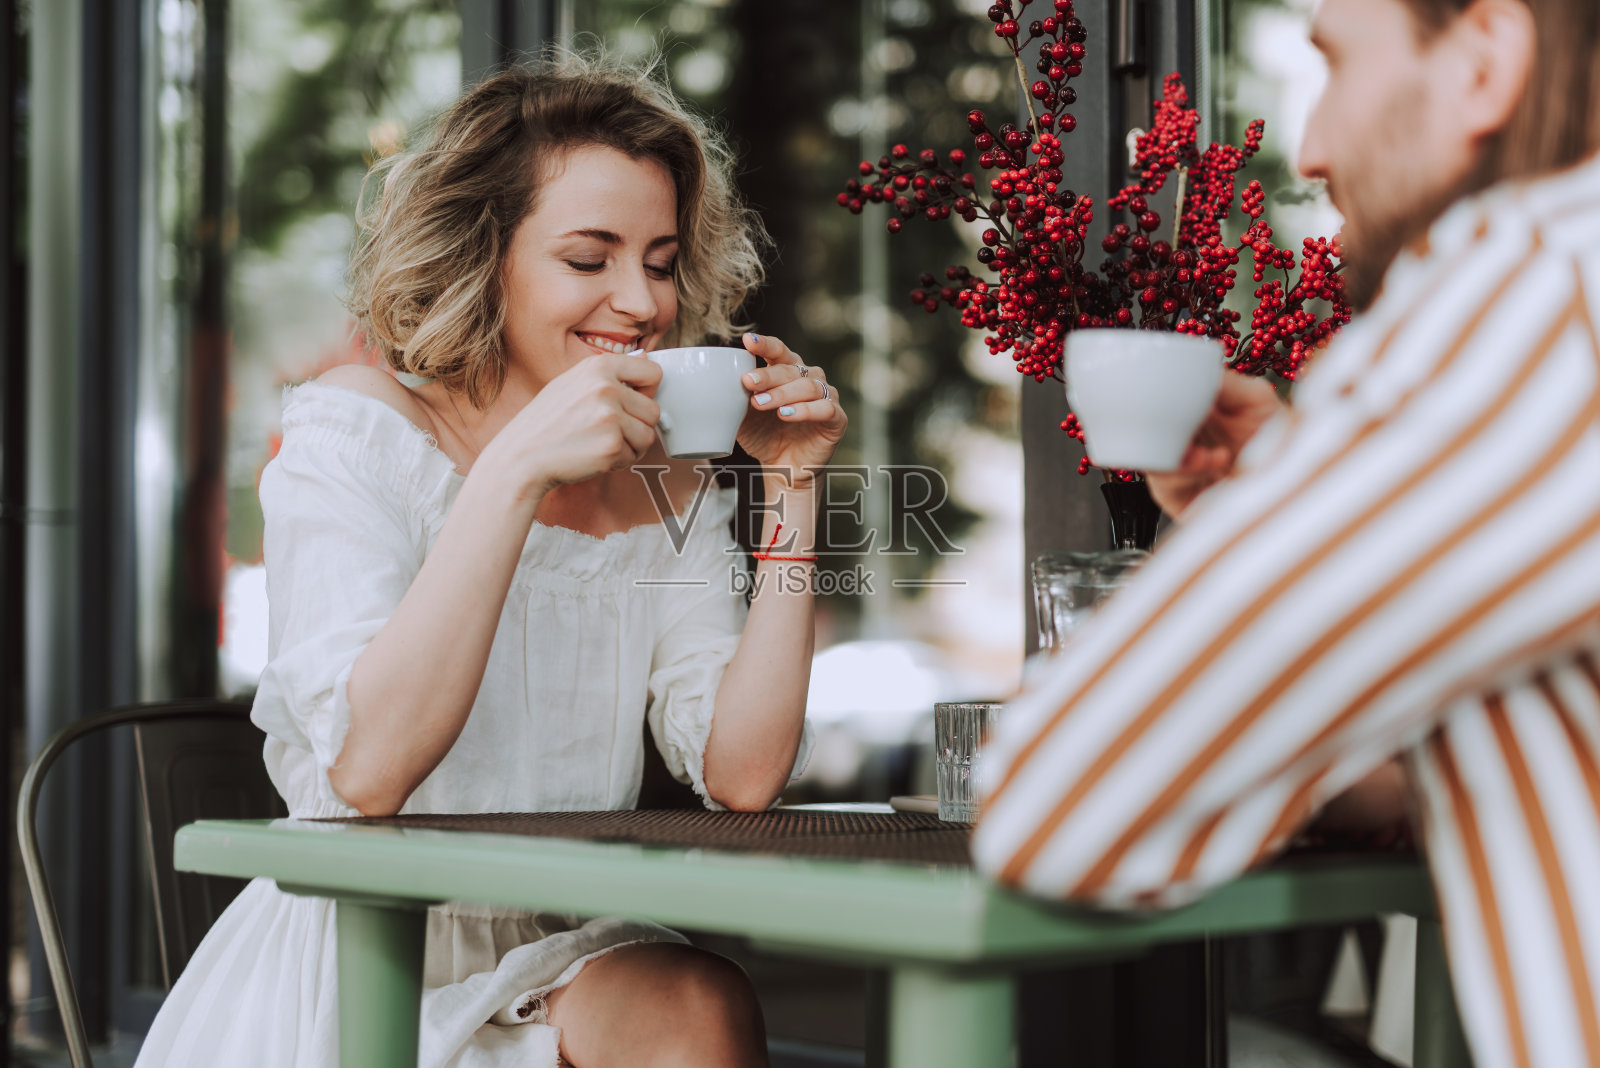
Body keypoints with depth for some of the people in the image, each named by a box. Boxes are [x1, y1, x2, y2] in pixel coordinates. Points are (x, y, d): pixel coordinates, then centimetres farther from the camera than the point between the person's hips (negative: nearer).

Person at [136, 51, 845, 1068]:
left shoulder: (667, 490, 8)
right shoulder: (359, 431, -7)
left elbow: (743, 774, -5)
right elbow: (364, 771, -22)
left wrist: (792, 488, -7)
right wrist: (516, 470, -27)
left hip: (560, 967, 4)